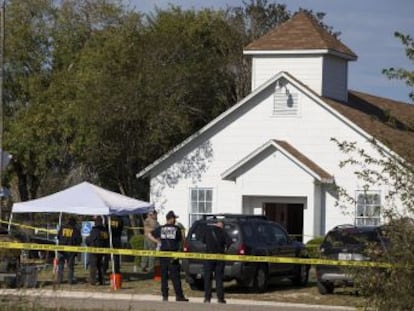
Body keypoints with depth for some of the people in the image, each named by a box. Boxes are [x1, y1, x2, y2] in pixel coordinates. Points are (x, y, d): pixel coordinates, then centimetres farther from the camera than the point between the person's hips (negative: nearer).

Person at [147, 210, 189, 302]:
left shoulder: (161, 229, 6)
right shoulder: (177, 229, -1)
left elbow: (149, 235, 8)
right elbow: (180, 241, 5)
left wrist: (157, 241, 8)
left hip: (163, 254, 3)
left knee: (164, 276, 7)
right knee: (175, 276, -1)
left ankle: (165, 296, 6)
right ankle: (179, 295, -3)